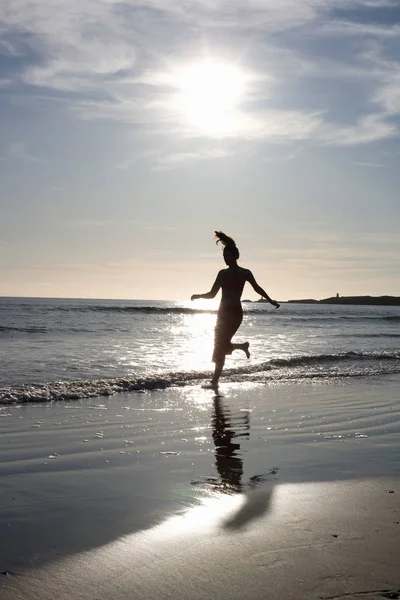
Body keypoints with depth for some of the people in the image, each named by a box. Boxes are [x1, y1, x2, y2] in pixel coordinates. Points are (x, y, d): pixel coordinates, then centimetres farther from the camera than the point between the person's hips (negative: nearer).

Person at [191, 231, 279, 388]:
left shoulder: (244, 273, -1)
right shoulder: (222, 273, 13)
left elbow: (257, 288, 10)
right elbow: (212, 294, 15)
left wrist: (270, 301, 11)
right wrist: (198, 296, 1)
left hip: (235, 313, -6)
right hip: (223, 312, 6)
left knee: (220, 346, -13)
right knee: (221, 345, 8)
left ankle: (215, 381, -10)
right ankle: (242, 346, 33)